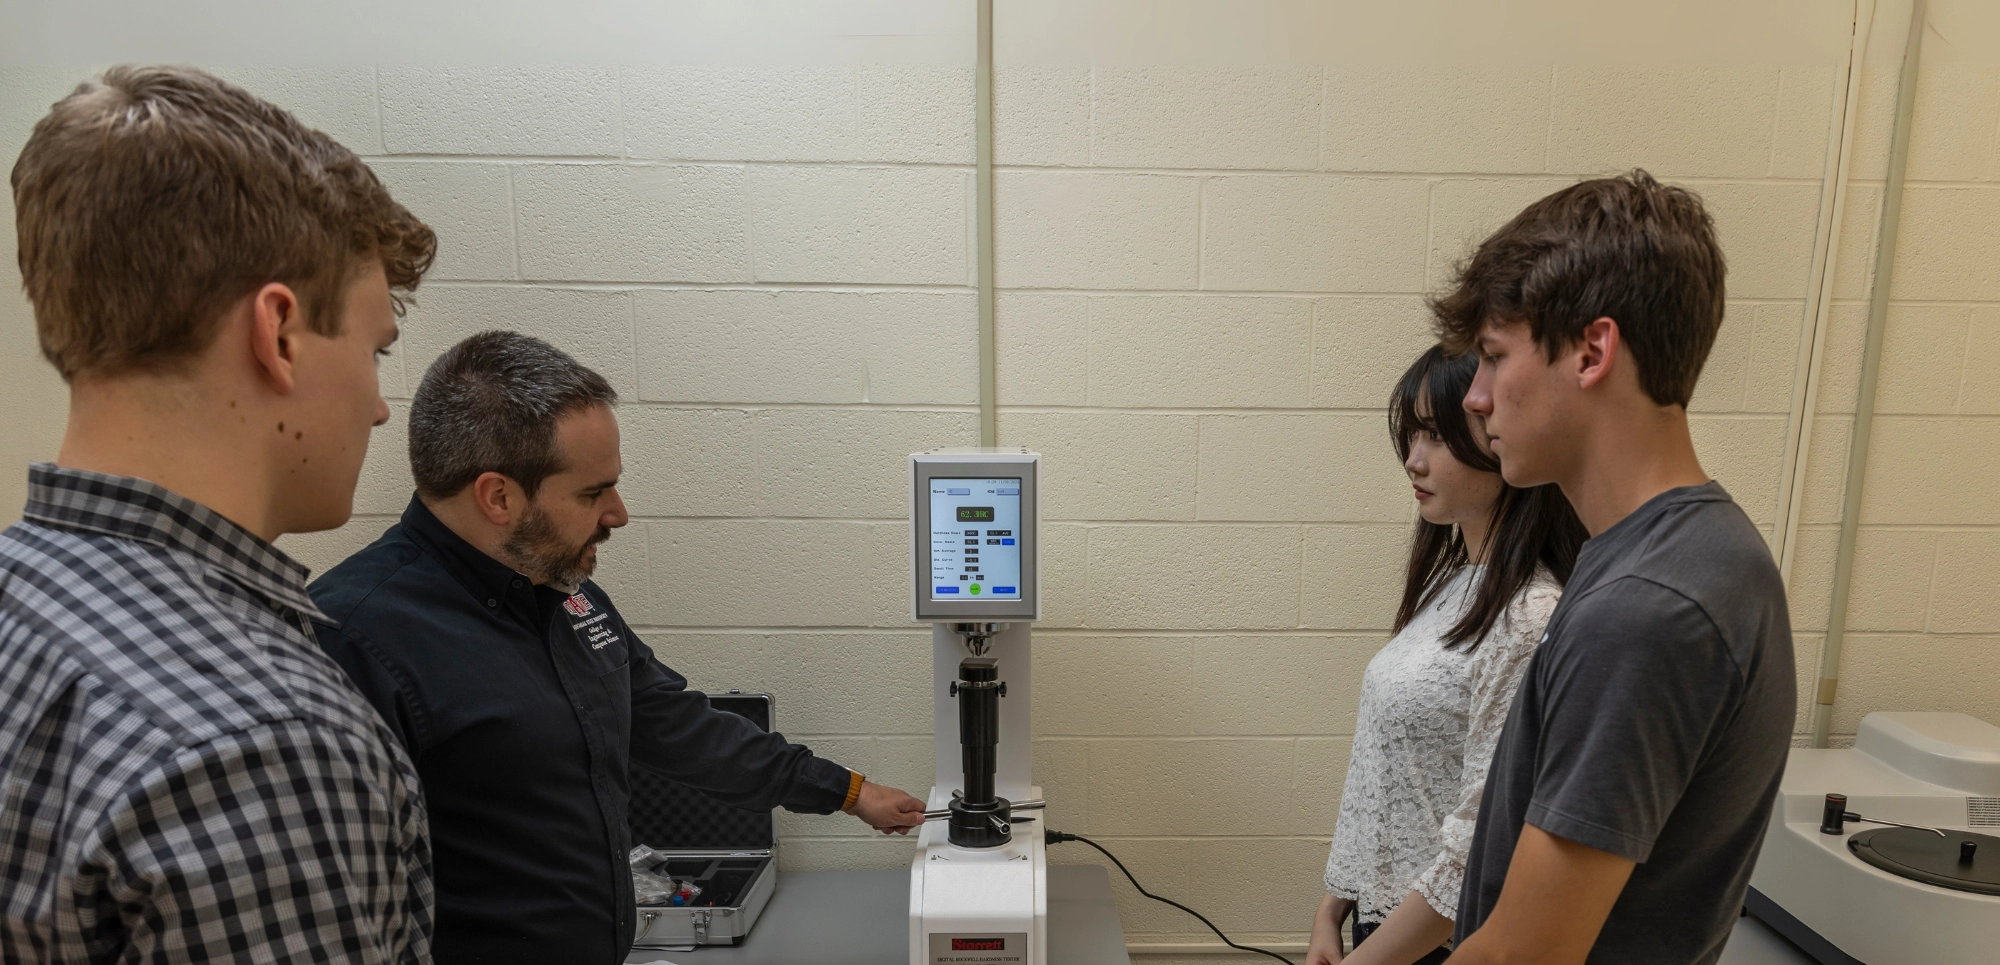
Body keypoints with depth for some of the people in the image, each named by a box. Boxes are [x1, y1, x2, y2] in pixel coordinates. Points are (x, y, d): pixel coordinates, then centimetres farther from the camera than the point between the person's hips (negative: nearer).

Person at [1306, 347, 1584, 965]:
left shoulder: (1530, 620, -24)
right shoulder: (1450, 579, 2)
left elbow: (1481, 847, -23)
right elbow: (1387, 773, 7)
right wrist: (1334, 909, 7)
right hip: (1382, 906, 6)